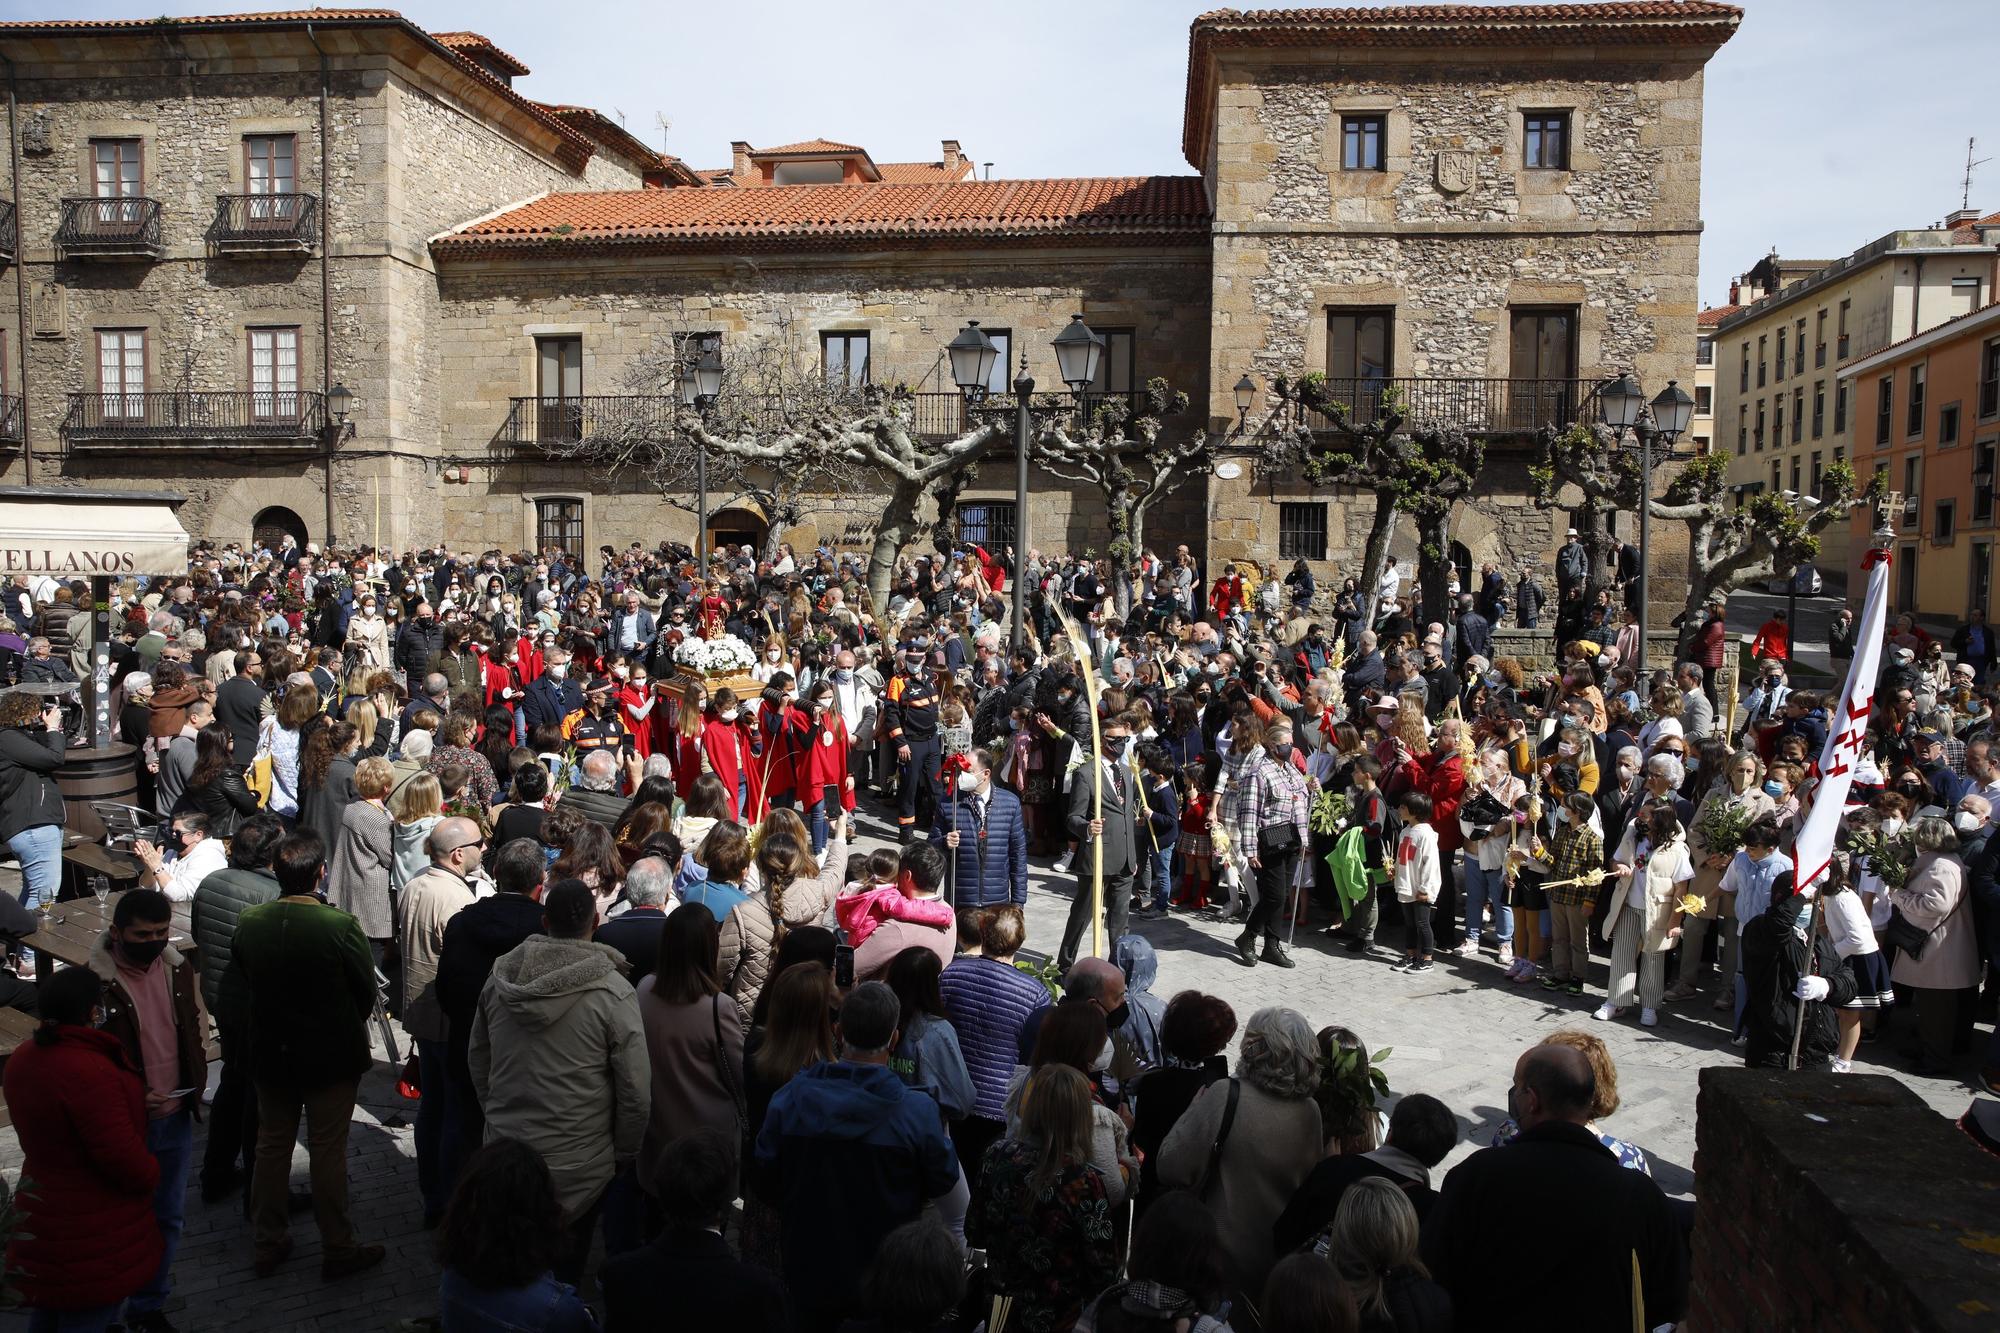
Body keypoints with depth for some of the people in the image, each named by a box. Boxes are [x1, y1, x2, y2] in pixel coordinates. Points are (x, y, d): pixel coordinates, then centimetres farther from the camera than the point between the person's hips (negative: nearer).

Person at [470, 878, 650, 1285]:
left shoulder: (501, 976, -5)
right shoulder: (612, 991, -18)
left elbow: (477, 1060, 9)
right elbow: (636, 1089, -14)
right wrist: (623, 1155, 2)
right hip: (577, 1166, -4)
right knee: (562, 1273, 16)